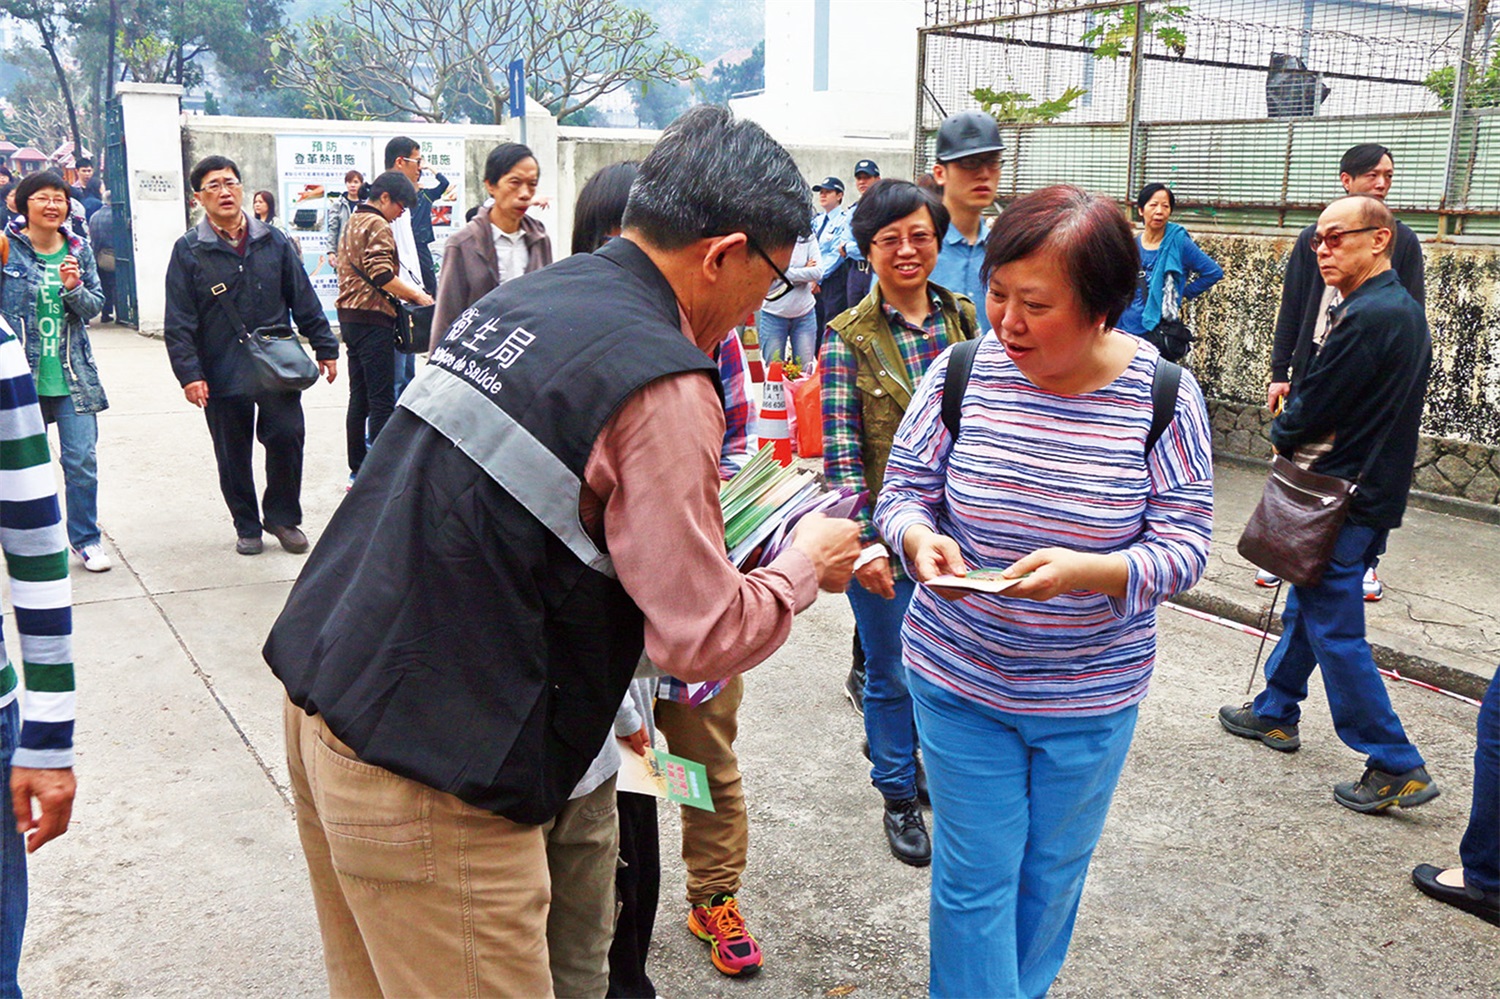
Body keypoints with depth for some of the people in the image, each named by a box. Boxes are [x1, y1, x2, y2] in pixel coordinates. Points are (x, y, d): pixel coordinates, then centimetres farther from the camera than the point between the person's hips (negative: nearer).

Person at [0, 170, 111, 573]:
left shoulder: (79, 250, 5)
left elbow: (95, 305, 5)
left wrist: (74, 288, -13)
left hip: (72, 375, 2)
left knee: (82, 461, 1)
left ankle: (85, 539, 17)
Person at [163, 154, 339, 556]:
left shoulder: (272, 241, 7)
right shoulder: (189, 250, 0)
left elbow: (303, 299, 11)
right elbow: (179, 323, -3)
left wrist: (325, 347, 9)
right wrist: (189, 373, -10)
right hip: (223, 373, -1)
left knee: (287, 436, -6)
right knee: (233, 455, 8)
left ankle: (282, 516, 15)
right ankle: (247, 525, 26)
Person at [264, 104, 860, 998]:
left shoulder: (517, 299, 8)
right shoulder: (662, 384, -17)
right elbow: (702, 638, -13)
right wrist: (808, 567, 5)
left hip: (323, 693, 9)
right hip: (426, 772, -9)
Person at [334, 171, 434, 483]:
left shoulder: (353, 222, 18)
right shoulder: (378, 226, -11)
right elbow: (383, 276, -21)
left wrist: (409, 291, 15)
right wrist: (417, 296, -13)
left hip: (349, 316, 10)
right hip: (372, 319, -10)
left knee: (359, 396, 13)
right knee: (382, 399, -6)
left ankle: (358, 469, 18)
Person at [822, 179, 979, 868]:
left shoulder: (962, 318, 4)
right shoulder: (848, 338, -8)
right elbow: (841, 449, -11)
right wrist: (865, 541, -18)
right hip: (886, 531, -3)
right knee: (892, 674, 10)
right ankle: (899, 796, 30)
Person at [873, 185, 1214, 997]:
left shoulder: (1162, 395, -14)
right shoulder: (963, 371, -12)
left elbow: (1183, 546, -13)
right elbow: (903, 489, -3)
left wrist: (1088, 572, -32)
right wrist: (919, 539, -27)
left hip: (1092, 695, 1)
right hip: (959, 678, -1)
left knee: (1053, 871, 22)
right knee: (975, 876, 9)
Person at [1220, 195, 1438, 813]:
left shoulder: (1367, 318, -22)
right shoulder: (1406, 311, 11)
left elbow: (1311, 408, -18)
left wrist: (1282, 435, 3)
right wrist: (1297, 435, 8)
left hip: (1342, 500, -10)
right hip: (1377, 489, 10)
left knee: (1334, 633, -3)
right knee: (1305, 607, 22)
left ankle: (1396, 768, 3)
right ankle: (1274, 712, 37)